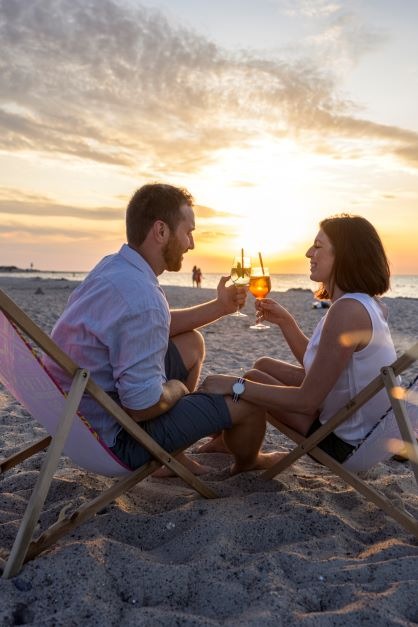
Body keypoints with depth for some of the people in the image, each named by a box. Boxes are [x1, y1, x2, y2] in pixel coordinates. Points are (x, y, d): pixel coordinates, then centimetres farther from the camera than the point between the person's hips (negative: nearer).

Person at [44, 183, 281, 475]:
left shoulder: (112, 266, -1)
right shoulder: (142, 298, -31)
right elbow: (145, 405, -28)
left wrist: (219, 307, 9)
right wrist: (177, 388, -6)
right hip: (112, 439, -9)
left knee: (192, 343, 18)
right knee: (249, 401, -2)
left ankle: (169, 452, 26)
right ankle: (245, 464, 35)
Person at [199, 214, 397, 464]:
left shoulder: (348, 310, -29)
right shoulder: (363, 304, 4)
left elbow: (307, 400, -29)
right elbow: (315, 366, 9)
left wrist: (234, 385, -25)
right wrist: (285, 320, 1)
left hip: (348, 442, -9)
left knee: (254, 378, -1)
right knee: (264, 365, 16)